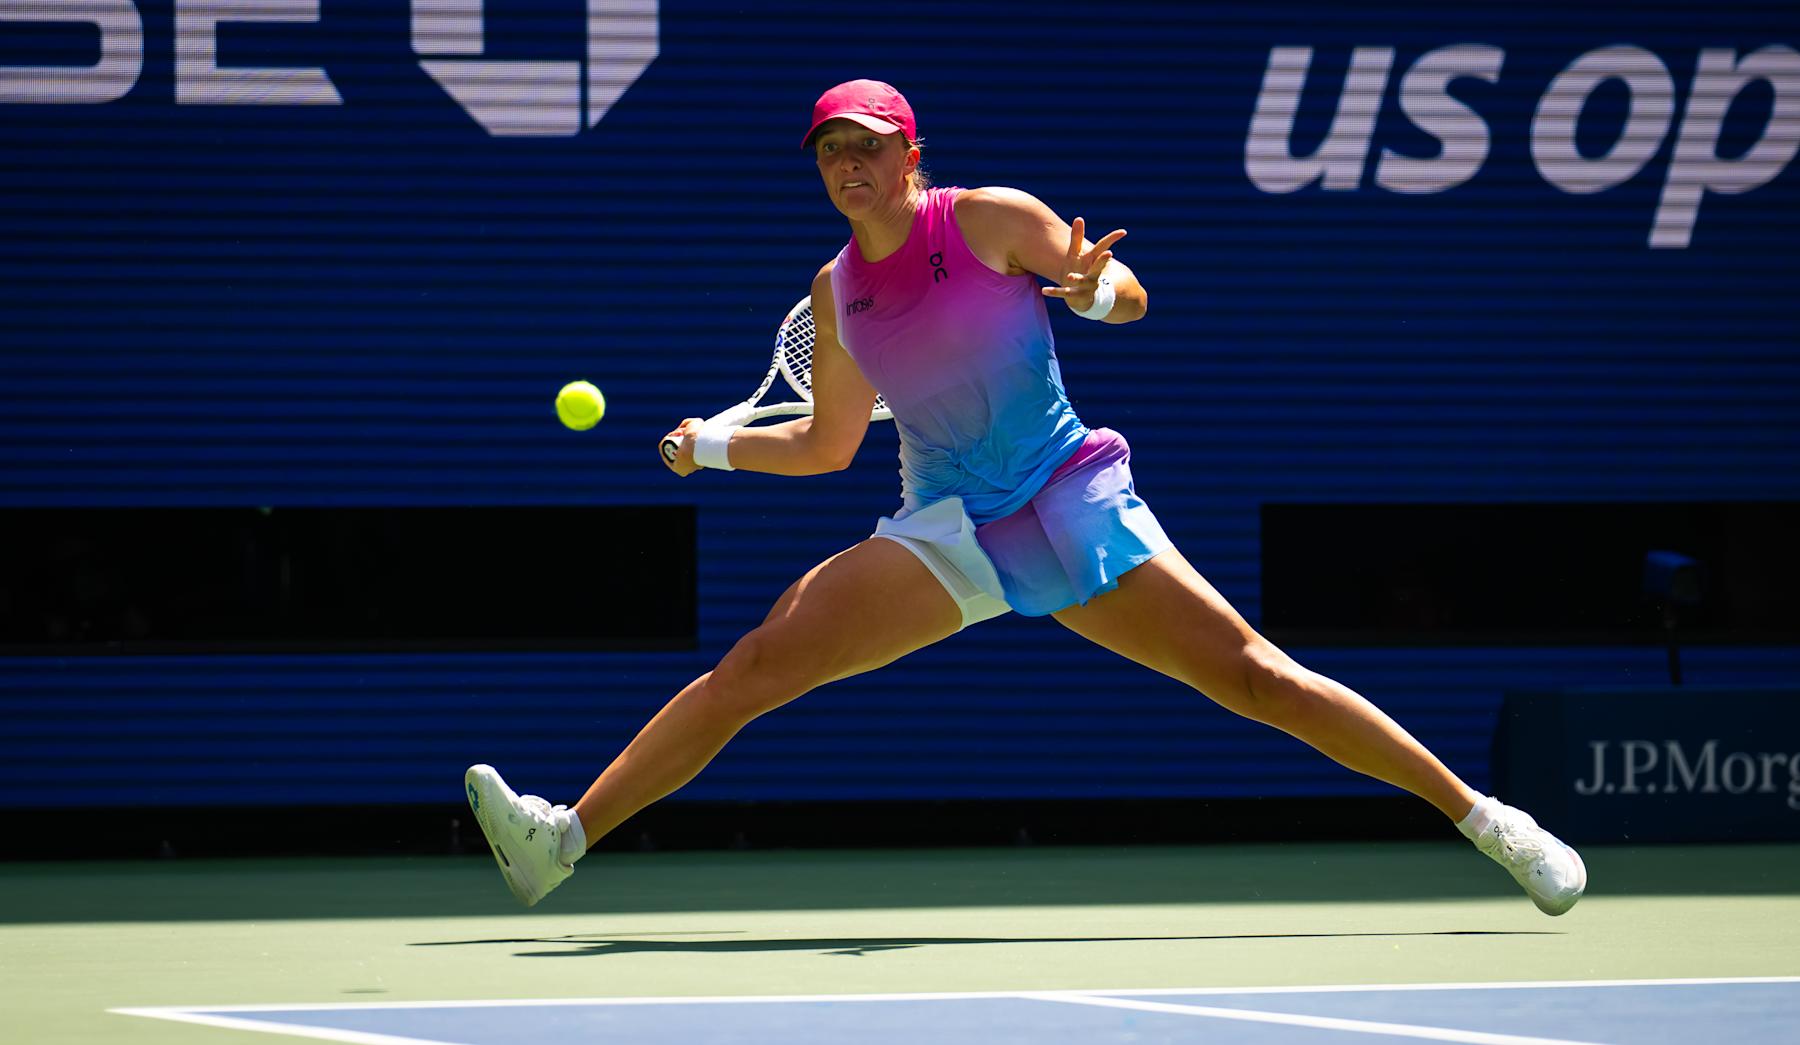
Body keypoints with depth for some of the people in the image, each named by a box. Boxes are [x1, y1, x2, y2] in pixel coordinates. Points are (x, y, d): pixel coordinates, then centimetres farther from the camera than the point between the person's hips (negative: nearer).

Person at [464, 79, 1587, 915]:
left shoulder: (992, 220, -4)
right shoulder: (836, 291, 9)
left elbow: (1129, 294, 1)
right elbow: (828, 443, 23)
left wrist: (1092, 286, -21)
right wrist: (714, 443, 12)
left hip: (1071, 506, -4)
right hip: (941, 534, 4)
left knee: (1250, 673, -12)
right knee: (754, 666, -12)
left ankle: (1484, 818, -5)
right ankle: (565, 837, -15)